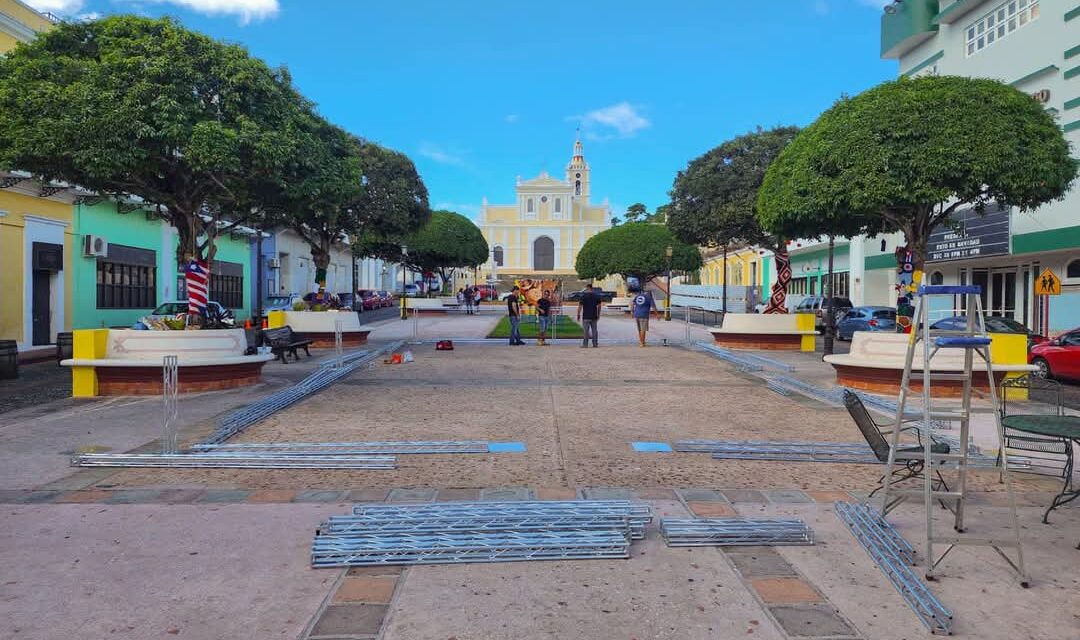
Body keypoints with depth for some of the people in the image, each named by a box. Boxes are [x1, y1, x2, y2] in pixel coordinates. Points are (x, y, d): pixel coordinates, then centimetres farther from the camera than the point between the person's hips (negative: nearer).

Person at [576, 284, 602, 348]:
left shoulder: (583, 296, -7)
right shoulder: (596, 295, 6)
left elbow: (580, 306, -8)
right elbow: (599, 306, 9)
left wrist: (578, 315, -1)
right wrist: (598, 314, 18)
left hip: (586, 316, -4)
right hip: (594, 316, 4)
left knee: (586, 330, -2)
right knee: (594, 330, 8)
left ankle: (585, 344, -2)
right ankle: (595, 344, 10)